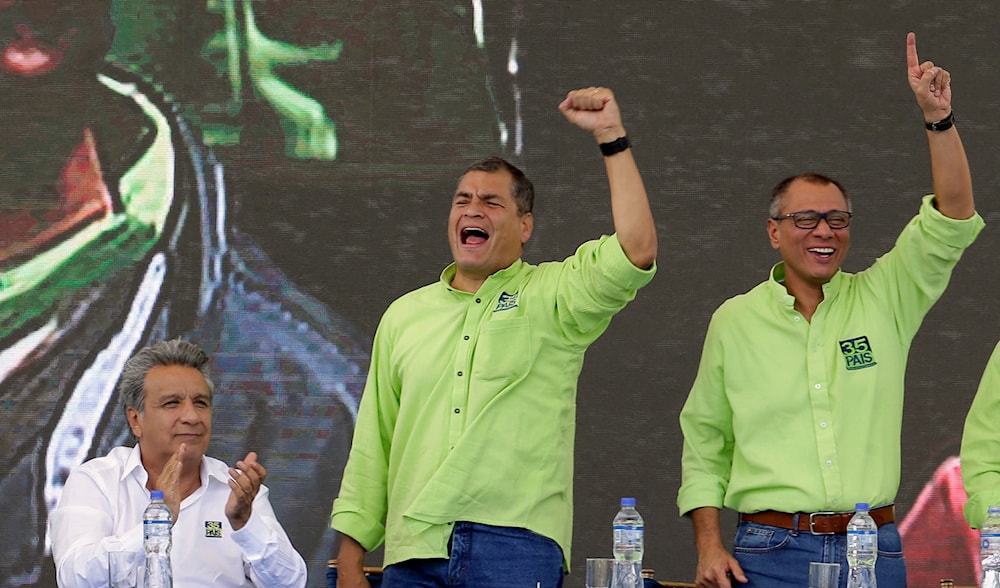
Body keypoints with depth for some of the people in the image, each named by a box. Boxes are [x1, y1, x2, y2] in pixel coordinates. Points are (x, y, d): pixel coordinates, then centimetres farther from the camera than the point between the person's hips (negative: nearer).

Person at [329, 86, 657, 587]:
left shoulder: (552, 297, 8)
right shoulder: (404, 316, 19)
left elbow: (636, 251, -11)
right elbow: (372, 448, 18)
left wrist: (610, 136, -10)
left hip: (515, 548, -4)